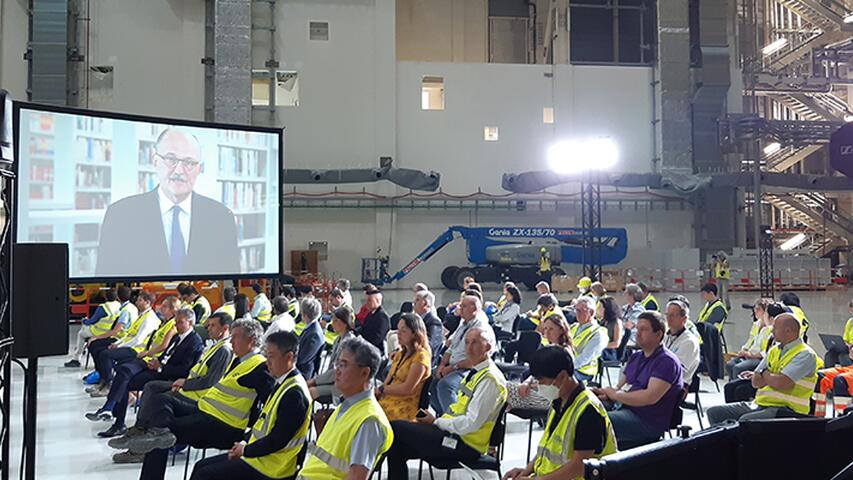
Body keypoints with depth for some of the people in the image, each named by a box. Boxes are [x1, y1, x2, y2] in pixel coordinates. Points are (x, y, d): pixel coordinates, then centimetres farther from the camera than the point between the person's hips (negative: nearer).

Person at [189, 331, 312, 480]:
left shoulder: (294, 393, -22)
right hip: (259, 453, 10)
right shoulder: (282, 384, 10)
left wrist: (245, 450, -11)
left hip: (270, 467, -10)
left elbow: (278, 440, -24)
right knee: (201, 466, 12)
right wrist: (245, 444, 5)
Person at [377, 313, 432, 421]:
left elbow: (407, 388, -14)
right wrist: (375, 392, -5)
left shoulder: (421, 356, -7)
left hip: (404, 408, -8)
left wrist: (381, 389, -7)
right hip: (386, 401, 8)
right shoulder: (400, 354, 20)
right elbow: (388, 380, 14)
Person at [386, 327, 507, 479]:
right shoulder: (475, 373, 14)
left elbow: (471, 423, -23)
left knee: (395, 428, -11)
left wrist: (436, 422, -12)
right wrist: (435, 419, 3)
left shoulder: (490, 379, -17)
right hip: (455, 433, 9)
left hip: (464, 445, -9)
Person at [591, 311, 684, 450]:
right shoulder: (636, 356, 19)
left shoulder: (667, 361, -11)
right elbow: (620, 385, 19)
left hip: (648, 421, -9)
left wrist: (615, 394, -13)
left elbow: (650, 397, -22)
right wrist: (605, 393, -5)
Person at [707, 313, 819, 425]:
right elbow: (756, 382, 13)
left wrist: (764, 373, -1)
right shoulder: (774, 350, 17)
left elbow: (780, 383, -21)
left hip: (787, 409, -8)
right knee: (714, 412, -4)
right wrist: (772, 377, -7)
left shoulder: (805, 354, -9)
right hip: (760, 404, 8)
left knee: (746, 420, -36)